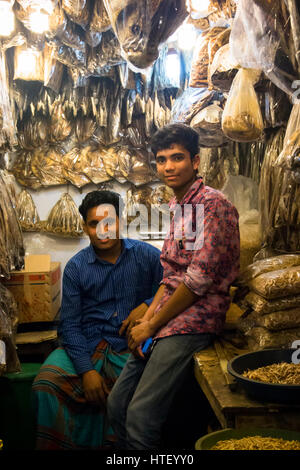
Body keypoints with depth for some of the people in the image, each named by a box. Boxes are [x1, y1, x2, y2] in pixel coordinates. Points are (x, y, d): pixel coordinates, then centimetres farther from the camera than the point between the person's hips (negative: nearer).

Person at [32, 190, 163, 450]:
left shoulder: (147, 255, 5)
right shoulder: (76, 267, 5)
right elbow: (69, 324, 1)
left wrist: (147, 306, -10)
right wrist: (87, 370, -11)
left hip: (131, 345, 0)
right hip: (86, 345, 1)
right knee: (46, 384, -25)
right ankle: (57, 446, -2)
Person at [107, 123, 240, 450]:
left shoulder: (212, 204, -10)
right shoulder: (179, 208, 18)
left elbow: (200, 279, -17)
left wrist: (152, 325, -10)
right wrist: (146, 319, 3)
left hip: (195, 319, -9)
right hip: (168, 316, 9)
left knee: (141, 416, -16)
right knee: (116, 405, 8)